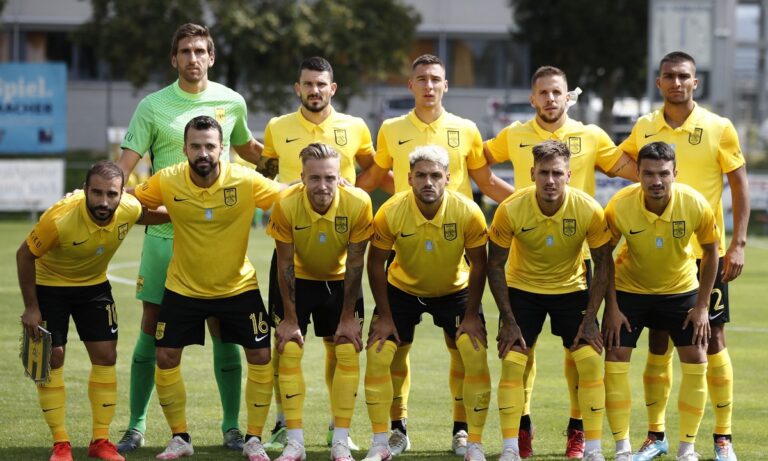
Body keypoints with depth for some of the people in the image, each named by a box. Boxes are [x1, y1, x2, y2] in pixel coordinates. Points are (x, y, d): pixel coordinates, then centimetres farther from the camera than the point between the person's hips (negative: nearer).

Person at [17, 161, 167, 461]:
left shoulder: (129, 209, -23)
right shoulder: (59, 218, -36)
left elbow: (149, 217, 5)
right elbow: (25, 255, -20)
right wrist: (31, 308, -16)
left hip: (94, 285, 4)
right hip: (49, 285, -4)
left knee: (106, 356, 0)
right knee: (52, 357, -7)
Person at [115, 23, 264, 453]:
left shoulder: (232, 102, 5)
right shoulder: (153, 106, -1)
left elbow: (246, 148, 25)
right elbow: (125, 165, -4)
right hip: (163, 232, -1)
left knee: (223, 330, 0)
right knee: (151, 328, 0)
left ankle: (232, 426, 10)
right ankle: (137, 426, 10)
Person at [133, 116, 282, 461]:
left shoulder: (245, 181, -19)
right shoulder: (167, 182, -15)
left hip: (238, 286, -1)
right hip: (183, 287, 1)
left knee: (260, 356, -4)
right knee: (166, 358, -2)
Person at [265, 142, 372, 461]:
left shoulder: (358, 204, -27)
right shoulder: (286, 205, -28)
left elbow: (355, 264, -16)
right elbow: (285, 264, -17)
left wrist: (348, 317, -11)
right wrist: (290, 319, -14)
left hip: (340, 281, 0)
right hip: (299, 280, 0)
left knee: (347, 353, -5)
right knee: (289, 352, -8)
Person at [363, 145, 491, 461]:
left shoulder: (468, 212, -25)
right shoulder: (391, 212, -25)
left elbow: (478, 264, -12)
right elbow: (375, 263, -12)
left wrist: (471, 315, -13)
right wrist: (384, 316, -11)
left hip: (455, 290, 0)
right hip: (402, 289, 0)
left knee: (476, 357, -14)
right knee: (377, 355, -10)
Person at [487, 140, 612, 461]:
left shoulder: (588, 210, -22)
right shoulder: (511, 210, -23)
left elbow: (604, 265, -10)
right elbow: (495, 265, -12)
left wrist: (590, 318, -14)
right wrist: (508, 321, -15)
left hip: (572, 289, 0)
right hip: (522, 288, 0)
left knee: (591, 360, -11)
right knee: (512, 361, -11)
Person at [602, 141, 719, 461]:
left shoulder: (695, 205, -24)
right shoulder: (619, 206, -26)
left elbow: (710, 251, -8)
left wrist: (702, 306, -9)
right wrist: (611, 307, -13)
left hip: (681, 290, 1)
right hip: (629, 289, -1)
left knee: (696, 362, -5)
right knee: (615, 360, -9)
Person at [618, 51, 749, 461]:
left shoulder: (718, 128, -5)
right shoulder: (644, 128, 4)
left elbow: (739, 186, -2)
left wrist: (738, 244, -10)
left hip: (705, 251, -3)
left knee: (713, 340, 0)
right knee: (658, 343, 5)